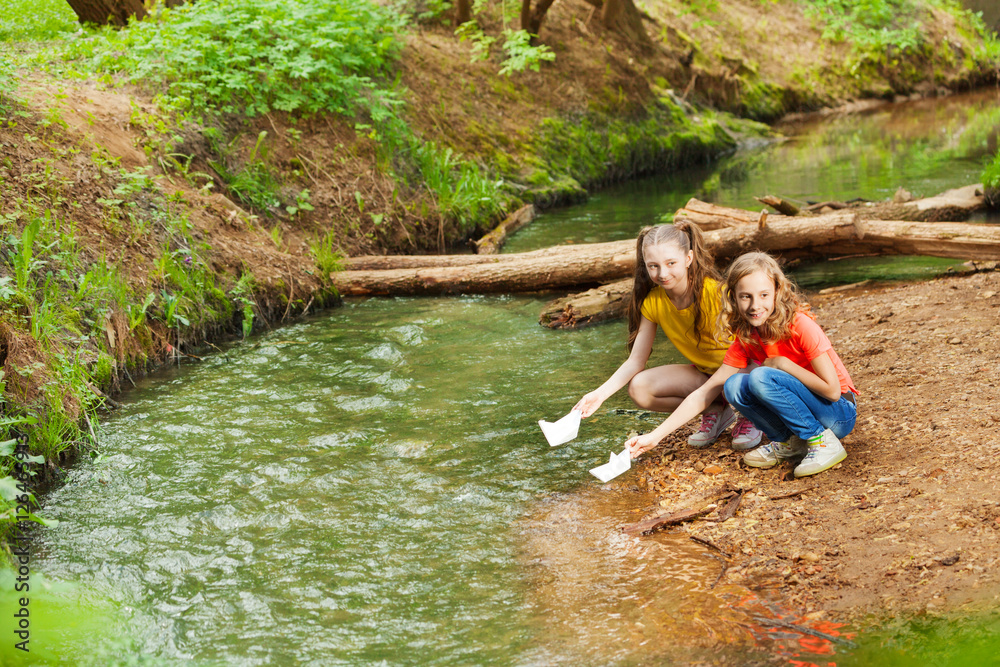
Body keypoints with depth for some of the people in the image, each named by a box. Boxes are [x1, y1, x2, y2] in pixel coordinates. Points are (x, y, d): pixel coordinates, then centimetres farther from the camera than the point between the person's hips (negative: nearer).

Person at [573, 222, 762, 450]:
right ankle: (715, 411, 1)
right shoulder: (653, 302, -10)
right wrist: (600, 394, -22)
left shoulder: (713, 292, -24)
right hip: (703, 374, 5)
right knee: (639, 388, -17)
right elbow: (635, 362, -6)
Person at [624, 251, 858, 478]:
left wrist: (783, 363, -19)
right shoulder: (746, 340, -3)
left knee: (761, 377, -26)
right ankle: (789, 441, 0)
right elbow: (704, 394, -3)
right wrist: (655, 436, -10)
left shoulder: (800, 326, -21)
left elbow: (832, 389, -22)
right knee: (734, 385, -14)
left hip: (840, 412, -6)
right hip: (801, 411, 6)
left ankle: (824, 443, -16)